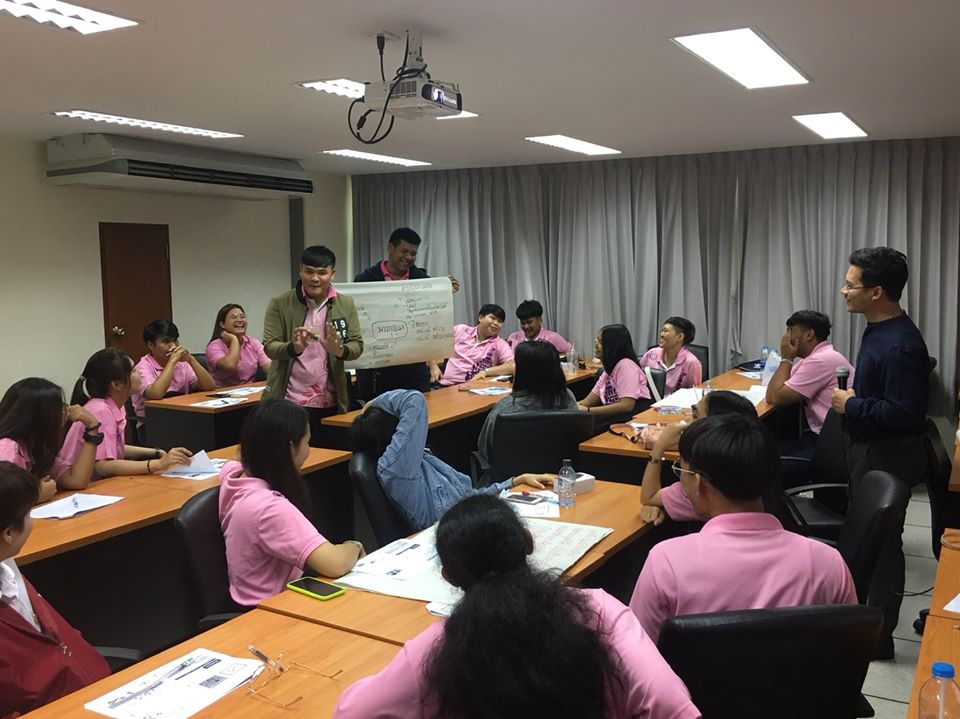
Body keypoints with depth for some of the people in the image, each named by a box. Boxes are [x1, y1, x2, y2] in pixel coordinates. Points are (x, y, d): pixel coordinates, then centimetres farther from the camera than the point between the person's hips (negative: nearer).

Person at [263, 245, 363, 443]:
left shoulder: (346, 304, 4)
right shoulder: (280, 304, -2)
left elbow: (357, 345, 1)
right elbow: (269, 347, -6)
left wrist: (339, 350, -21)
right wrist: (294, 348, -27)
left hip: (330, 403, 2)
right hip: (289, 403, -2)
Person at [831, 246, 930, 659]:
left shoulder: (900, 345, -27)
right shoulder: (879, 329, 5)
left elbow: (904, 413, -30)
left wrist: (851, 405, -21)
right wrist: (851, 393, 6)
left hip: (886, 458, -10)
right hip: (867, 448, 10)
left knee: (881, 543, 2)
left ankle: (878, 636, 17)